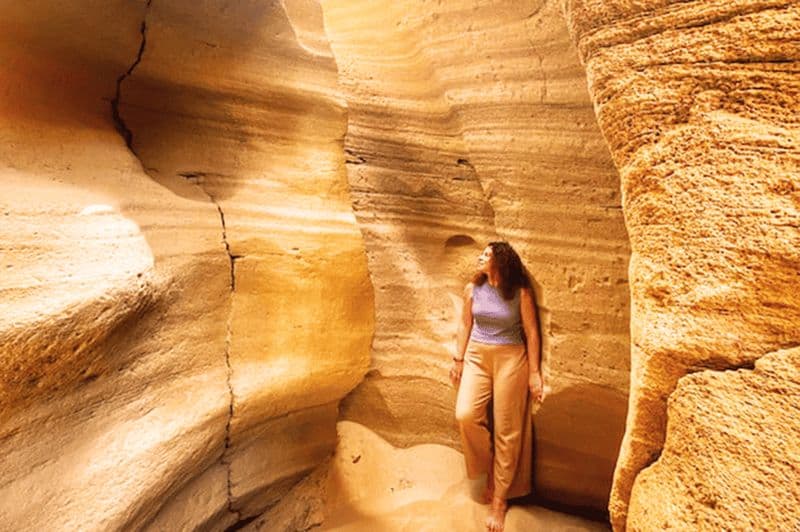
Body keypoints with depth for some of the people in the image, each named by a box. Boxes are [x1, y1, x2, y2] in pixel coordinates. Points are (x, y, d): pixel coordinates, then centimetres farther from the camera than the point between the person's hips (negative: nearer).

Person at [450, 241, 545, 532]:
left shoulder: (520, 292, -8)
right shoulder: (472, 289, 1)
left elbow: (532, 333, -4)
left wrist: (534, 372, -5)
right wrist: (458, 360, 10)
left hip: (511, 359, -2)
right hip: (477, 357, 3)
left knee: (507, 431, 3)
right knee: (466, 415, -14)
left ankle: (499, 499, 19)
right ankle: (490, 469, 16)